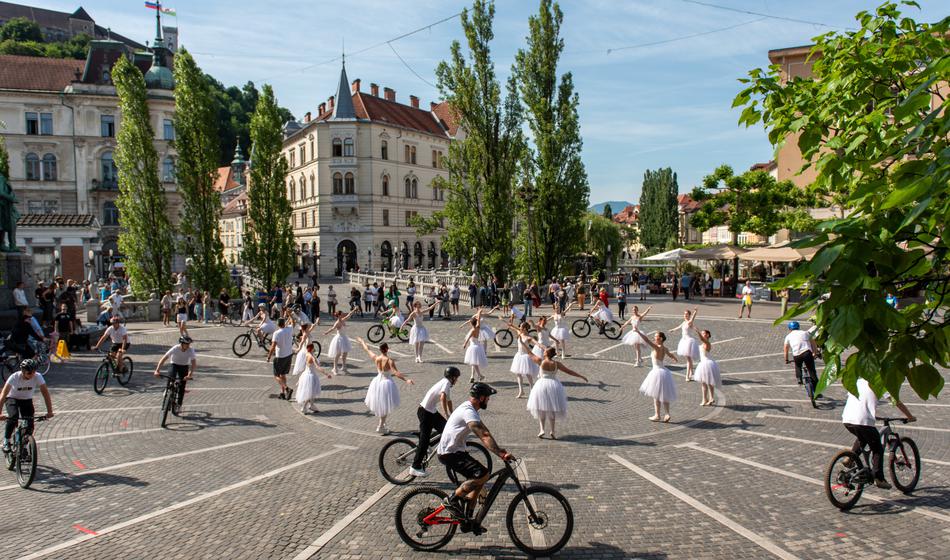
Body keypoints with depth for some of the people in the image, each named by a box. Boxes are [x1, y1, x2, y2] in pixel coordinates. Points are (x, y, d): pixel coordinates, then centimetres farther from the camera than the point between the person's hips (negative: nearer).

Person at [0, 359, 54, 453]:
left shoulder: (38, 377, -26)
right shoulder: (14, 377, -30)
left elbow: (45, 393, -27)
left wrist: (49, 412, -35)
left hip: (27, 400, 2)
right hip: (12, 399, -2)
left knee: (30, 425, -10)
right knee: (13, 417, -30)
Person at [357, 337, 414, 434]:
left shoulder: (375, 358, -9)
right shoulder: (389, 360, -23)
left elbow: (367, 349, 7)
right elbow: (396, 372, -34)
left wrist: (362, 341, 25)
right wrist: (406, 379, -41)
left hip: (378, 382, 6)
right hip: (387, 383, -6)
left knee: (380, 405, 23)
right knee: (385, 407, 9)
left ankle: (382, 424, 36)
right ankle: (381, 427, 13)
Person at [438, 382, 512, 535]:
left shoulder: (470, 409, 13)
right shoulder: (468, 412, -22)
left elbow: (485, 432, 13)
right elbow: (484, 436, -32)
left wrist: (501, 451, 6)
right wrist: (501, 454, -37)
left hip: (456, 451, 11)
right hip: (449, 453, -11)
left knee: (478, 479, 13)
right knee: (483, 474, -22)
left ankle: (467, 521, 20)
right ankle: (452, 500, -10)